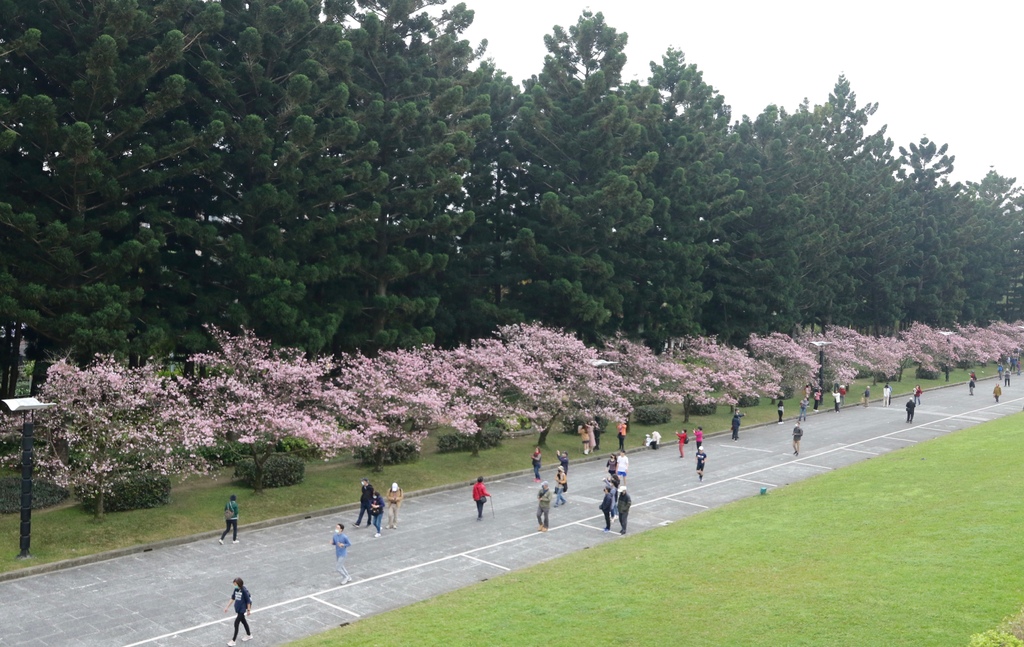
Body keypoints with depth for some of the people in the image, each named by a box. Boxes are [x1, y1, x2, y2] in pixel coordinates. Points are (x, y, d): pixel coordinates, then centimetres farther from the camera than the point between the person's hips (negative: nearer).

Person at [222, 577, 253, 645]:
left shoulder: (244, 590, -22)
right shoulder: (236, 589, -2)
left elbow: (248, 601, -15)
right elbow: (232, 598, 9)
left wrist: (248, 610, -9)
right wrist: (227, 607, 11)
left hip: (242, 610, -7)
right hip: (237, 609, 7)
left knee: (236, 623, -7)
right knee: (243, 621, 20)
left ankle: (233, 640, 4)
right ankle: (249, 635, 38)